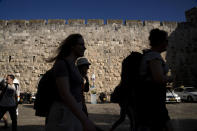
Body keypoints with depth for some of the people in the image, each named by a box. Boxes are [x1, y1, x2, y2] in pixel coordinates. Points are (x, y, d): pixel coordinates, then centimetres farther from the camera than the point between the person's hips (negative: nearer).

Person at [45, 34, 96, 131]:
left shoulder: (72, 66, 13)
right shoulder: (61, 64, -18)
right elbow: (64, 94, -28)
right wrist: (85, 120, -32)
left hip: (72, 112, 10)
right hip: (63, 114, -10)